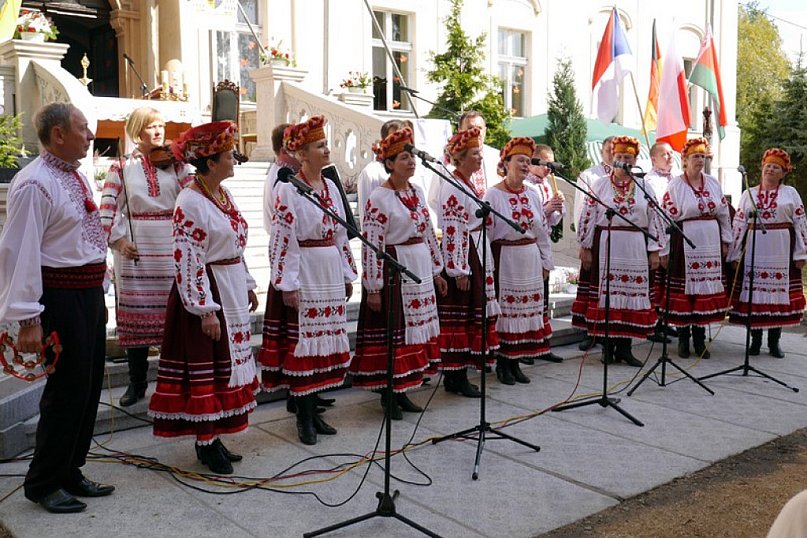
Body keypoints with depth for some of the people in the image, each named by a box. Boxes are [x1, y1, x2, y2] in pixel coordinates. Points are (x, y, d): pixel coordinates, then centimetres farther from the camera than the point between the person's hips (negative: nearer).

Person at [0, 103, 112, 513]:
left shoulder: (76, 177, 12)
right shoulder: (34, 184, -17)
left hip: (90, 292, 10)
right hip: (61, 296, -9)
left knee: (88, 387, 16)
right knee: (66, 390, -2)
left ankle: (69, 473, 30)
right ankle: (43, 484, 15)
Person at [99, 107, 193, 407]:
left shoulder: (174, 163, 7)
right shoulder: (122, 167, 5)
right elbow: (107, 209, 1)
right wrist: (118, 239, -9)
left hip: (172, 249, 1)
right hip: (136, 251, 0)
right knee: (136, 313, 5)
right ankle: (137, 383, 18)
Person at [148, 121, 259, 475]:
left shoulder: (223, 194, 10)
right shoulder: (190, 202, -17)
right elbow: (188, 263, -20)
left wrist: (247, 286, 18)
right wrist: (205, 310, -21)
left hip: (232, 293, 9)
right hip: (205, 293, -9)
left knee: (225, 363, 13)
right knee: (205, 366, 0)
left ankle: (212, 436, 24)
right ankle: (205, 442, 12)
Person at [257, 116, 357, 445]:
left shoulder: (330, 186, 12)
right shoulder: (288, 190, -9)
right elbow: (282, 239, -13)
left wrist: (347, 274, 15)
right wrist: (287, 284, -17)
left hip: (330, 275, 7)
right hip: (303, 276, -7)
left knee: (324, 342, 10)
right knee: (301, 342, -1)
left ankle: (312, 411, 22)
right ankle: (303, 418, 10)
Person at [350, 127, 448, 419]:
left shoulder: (417, 192, 11)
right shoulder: (379, 198, -12)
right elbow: (371, 245, -15)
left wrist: (437, 271, 17)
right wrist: (373, 287, -17)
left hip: (420, 270, 8)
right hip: (393, 270, -8)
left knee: (415, 329, 12)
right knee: (392, 331, -1)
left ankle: (401, 391, 24)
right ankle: (388, 394, 14)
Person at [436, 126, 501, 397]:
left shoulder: (468, 184, 15)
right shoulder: (452, 187, -15)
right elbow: (451, 231, -20)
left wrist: (484, 263, 22)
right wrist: (459, 270, -22)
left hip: (477, 255, 10)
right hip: (461, 257, -10)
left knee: (471, 314, 12)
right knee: (459, 316, -4)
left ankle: (456, 375, 19)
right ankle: (456, 377, 4)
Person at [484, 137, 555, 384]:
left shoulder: (533, 195, 9)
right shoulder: (494, 194, -7)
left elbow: (543, 231, 13)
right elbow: (486, 232, -8)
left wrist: (546, 262, 13)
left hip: (530, 259, 6)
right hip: (505, 259, -6)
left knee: (526, 310, 9)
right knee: (505, 310, -1)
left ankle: (515, 362, 19)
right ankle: (502, 363, 12)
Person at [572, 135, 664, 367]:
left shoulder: (645, 187, 9)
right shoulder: (600, 185, 5)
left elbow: (655, 220, 8)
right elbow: (588, 218, 2)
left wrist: (654, 250, 2)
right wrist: (586, 248, -2)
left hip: (635, 250, 2)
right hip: (606, 247, -1)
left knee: (632, 294, 2)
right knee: (607, 293, 0)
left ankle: (624, 346, 10)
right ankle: (608, 346, 11)